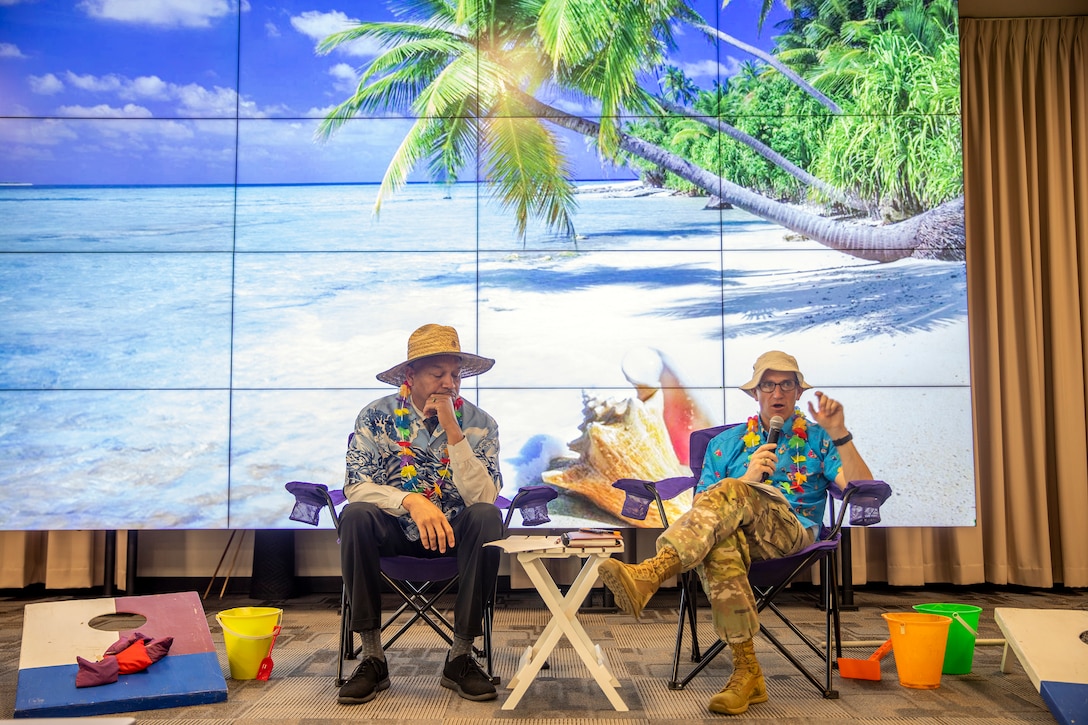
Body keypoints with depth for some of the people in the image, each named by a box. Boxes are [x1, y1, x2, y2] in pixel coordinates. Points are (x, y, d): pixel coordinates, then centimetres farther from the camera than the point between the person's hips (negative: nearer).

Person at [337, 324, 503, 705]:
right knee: (356, 515, -31)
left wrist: (453, 432, -27)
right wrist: (412, 502, -34)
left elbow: (483, 497, -19)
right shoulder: (376, 416, -7)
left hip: (454, 532, 0)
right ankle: (372, 657, -20)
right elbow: (355, 485, -17)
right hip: (394, 531, 0)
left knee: (487, 517, -30)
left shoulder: (478, 423, -7)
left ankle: (461, 655, -19)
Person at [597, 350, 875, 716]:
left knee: (732, 493, -34)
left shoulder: (817, 439, 20)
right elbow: (700, 506, 13)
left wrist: (840, 434, -8)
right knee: (719, 544, -38)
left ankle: (651, 574, -54)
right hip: (741, 533, 2)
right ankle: (747, 672, -34)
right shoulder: (727, 443, 23)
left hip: (793, 532, -2)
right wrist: (748, 477, -2)